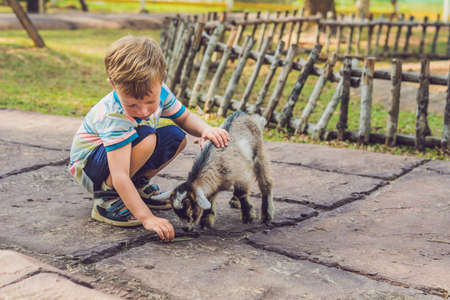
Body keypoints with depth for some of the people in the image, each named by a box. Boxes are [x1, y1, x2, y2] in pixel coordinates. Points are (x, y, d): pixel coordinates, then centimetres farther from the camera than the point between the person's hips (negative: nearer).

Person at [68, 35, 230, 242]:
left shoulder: (158, 91, -16)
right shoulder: (114, 116, -36)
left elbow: (185, 118, 3)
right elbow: (119, 176, -40)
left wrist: (206, 129, -20)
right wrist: (146, 217, -47)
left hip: (123, 155, 8)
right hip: (87, 163, -7)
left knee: (177, 137, -9)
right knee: (146, 138, -33)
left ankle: (138, 186, 8)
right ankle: (106, 199, -18)